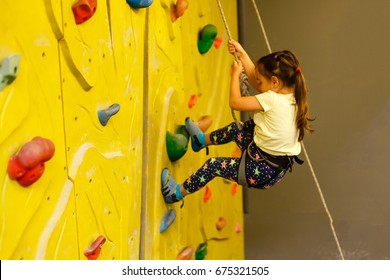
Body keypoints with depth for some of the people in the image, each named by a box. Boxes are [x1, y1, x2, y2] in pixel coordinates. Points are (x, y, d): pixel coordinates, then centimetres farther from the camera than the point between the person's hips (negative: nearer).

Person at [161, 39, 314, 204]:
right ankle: (202, 140, 53)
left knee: (213, 165, 8)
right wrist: (242, 53, 6)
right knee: (235, 129, 26)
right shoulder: (291, 95, -3)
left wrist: (236, 73, -5)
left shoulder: (272, 100, -28)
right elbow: (255, 80, 8)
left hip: (262, 172, -9)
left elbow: (235, 102, -20)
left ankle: (177, 193, 27)